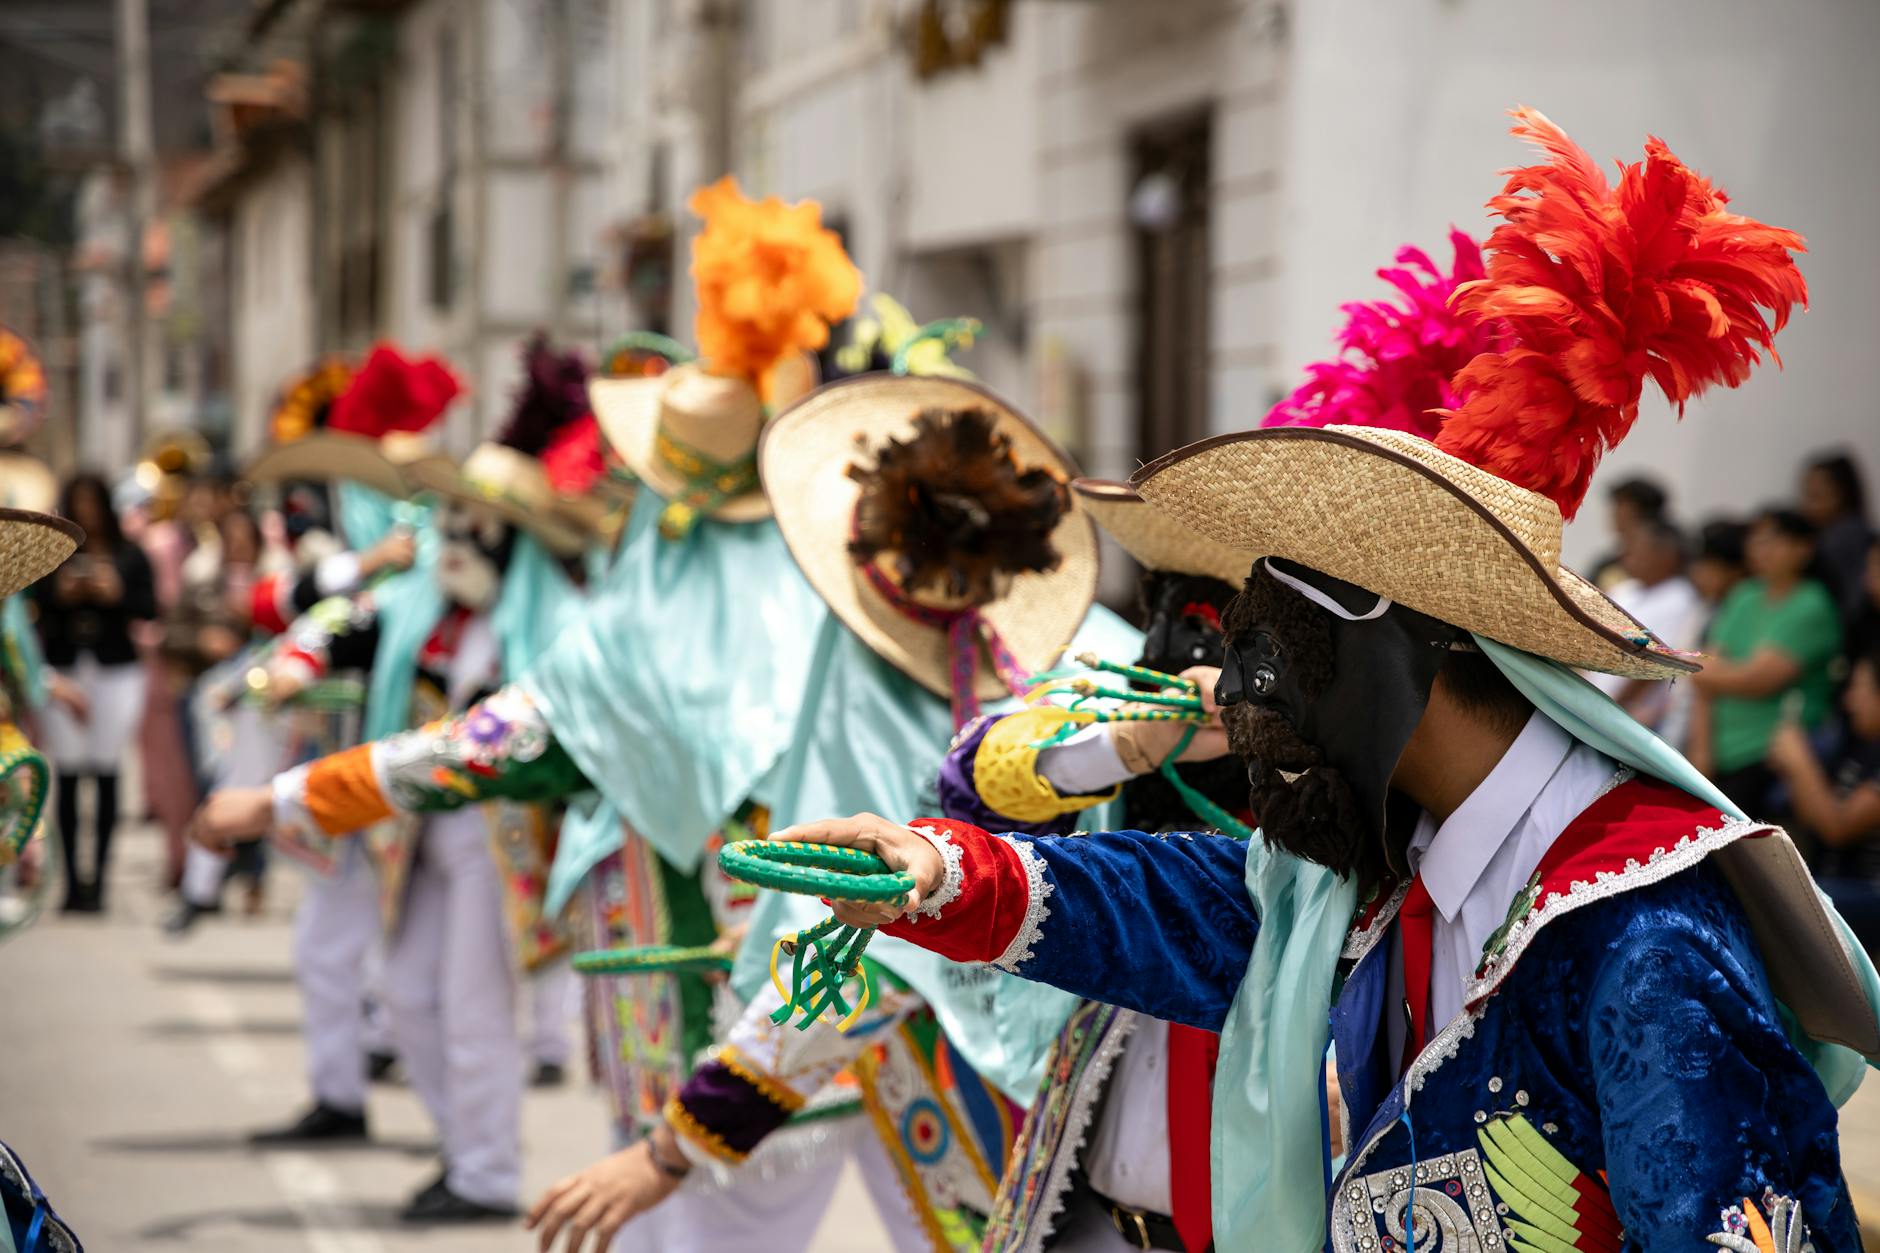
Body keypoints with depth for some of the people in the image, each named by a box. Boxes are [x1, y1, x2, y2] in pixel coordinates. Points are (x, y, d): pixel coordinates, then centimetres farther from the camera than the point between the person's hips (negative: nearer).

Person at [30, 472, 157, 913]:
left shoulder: (129, 556, 6)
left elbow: (149, 608, 1)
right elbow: (29, 603, 4)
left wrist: (116, 593, -15)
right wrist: (59, 594, -14)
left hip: (115, 670, 0)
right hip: (62, 669, 0)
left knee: (107, 773, -4)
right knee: (68, 776, -3)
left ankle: (99, 877, 1)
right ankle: (72, 880, 2)